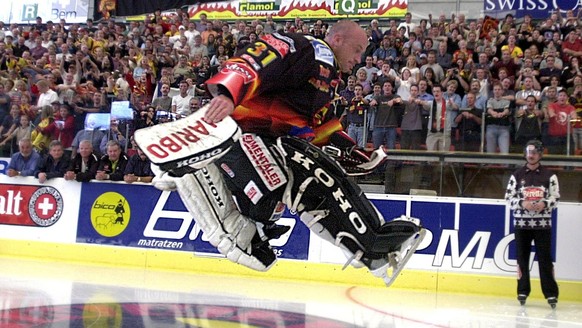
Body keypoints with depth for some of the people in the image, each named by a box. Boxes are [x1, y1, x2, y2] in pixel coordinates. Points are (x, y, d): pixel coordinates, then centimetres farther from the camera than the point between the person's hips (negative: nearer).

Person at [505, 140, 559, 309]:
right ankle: (523, 291, 16)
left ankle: (551, 293, 1)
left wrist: (544, 204, -18)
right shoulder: (517, 175, 7)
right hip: (521, 223, 2)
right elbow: (509, 197, 4)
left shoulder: (549, 176, 5)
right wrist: (523, 203, -15)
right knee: (522, 257, 6)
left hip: (542, 223, -1)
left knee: (545, 258, -3)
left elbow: (555, 197, 2)